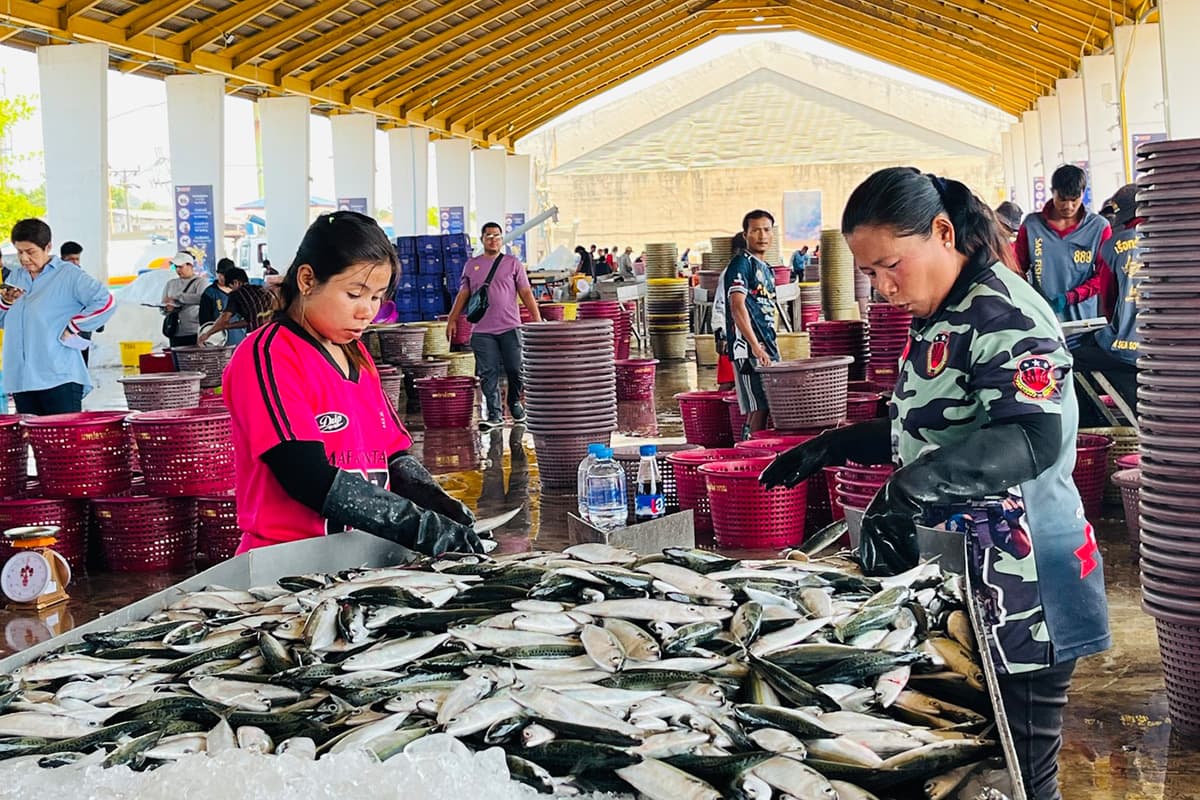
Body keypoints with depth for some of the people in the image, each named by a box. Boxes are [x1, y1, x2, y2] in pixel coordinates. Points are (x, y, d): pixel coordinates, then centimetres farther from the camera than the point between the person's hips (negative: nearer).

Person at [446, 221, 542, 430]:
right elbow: (463, 294, 17)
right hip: (482, 330, 1)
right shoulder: (471, 264, 14)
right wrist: (452, 319, 12)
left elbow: (526, 293, 5)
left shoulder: (512, 263, 8)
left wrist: (537, 319, -2)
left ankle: (515, 404, 22)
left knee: (515, 369, -1)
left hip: (510, 327, -1)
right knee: (488, 373, -2)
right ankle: (494, 414, 2)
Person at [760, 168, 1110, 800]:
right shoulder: (940, 321, 11)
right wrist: (838, 446, 16)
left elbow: (1035, 439, -33)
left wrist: (911, 486, -39)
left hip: (1020, 602, -9)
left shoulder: (1003, 315, -18)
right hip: (961, 580, 9)